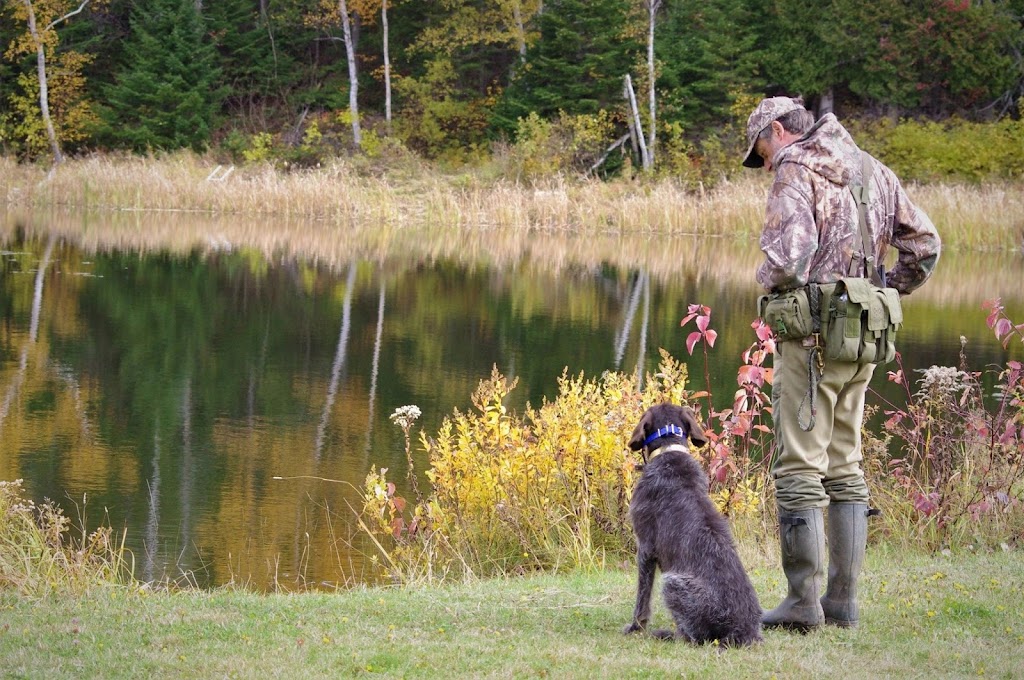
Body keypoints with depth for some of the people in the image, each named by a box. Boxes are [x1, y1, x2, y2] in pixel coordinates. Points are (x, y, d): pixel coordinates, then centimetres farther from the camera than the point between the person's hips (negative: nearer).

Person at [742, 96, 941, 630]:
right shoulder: (873, 171, 16)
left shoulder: (796, 170, -8)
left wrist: (768, 278, -1)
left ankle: (803, 602, -4)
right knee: (845, 469, 12)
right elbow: (925, 244, 16)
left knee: (799, 469, -4)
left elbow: (788, 256, -21)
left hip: (813, 337, -8)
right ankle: (843, 600, 13)